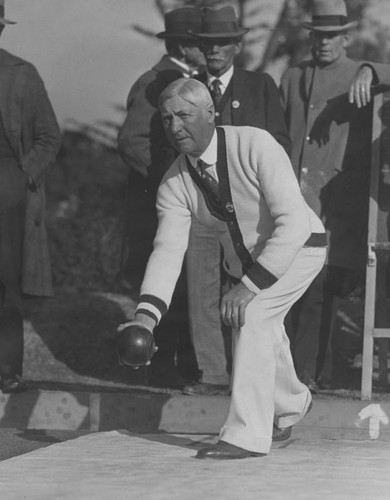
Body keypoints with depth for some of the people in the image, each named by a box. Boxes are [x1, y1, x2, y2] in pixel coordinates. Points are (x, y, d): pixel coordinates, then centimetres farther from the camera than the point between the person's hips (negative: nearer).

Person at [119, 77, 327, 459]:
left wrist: (250, 285, -42)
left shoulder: (256, 146, -31)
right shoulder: (174, 184, -15)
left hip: (296, 247, -6)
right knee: (259, 341, 18)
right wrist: (147, 314, -40)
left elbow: (294, 223, -36)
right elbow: (168, 249, -23)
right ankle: (290, 404, 52)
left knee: (252, 314, -27)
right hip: (243, 260, 6)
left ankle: (247, 435, -21)